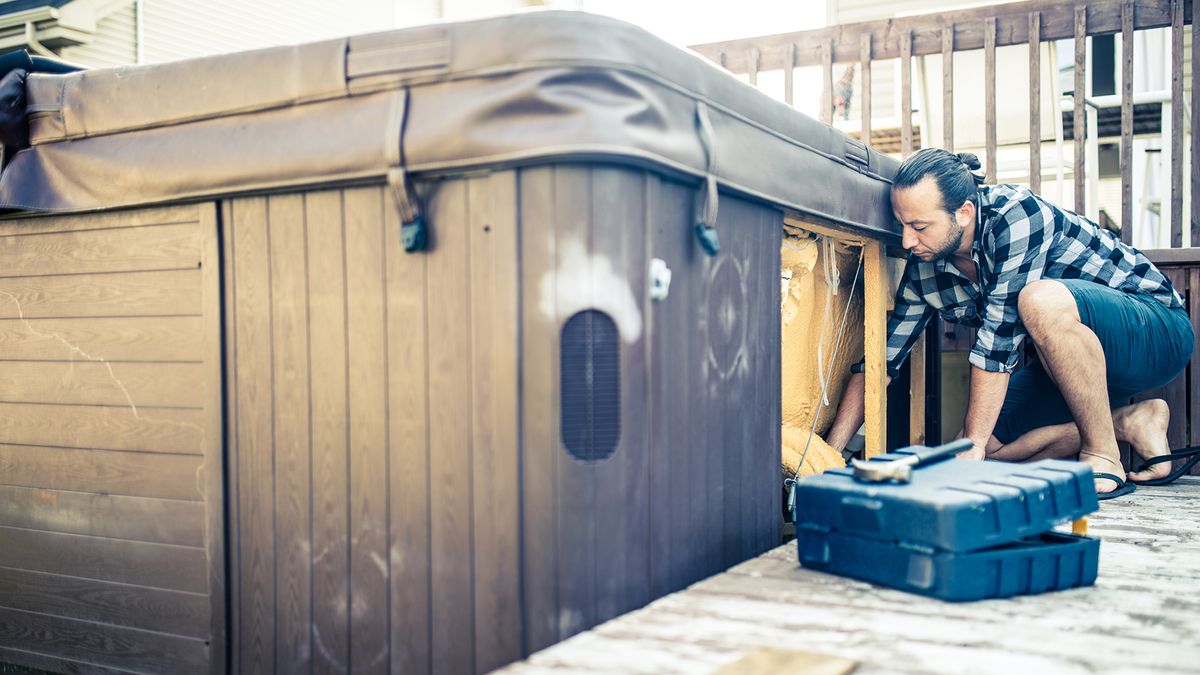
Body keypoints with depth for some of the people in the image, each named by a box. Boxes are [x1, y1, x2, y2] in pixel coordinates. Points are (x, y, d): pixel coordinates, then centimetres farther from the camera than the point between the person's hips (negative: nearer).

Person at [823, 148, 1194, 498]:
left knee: (1042, 299, -37)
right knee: (986, 450, -8)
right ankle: (1129, 422, 3)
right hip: (1071, 360, 7)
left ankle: (1104, 457, -21)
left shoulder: (1015, 214, -27)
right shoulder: (923, 269, -6)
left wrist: (972, 446, -27)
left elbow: (999, 339, -30)